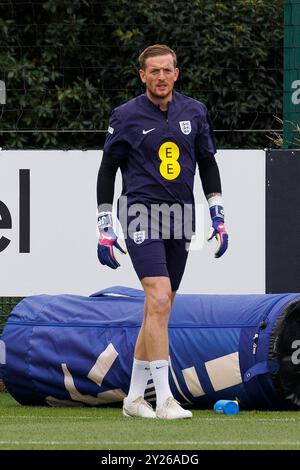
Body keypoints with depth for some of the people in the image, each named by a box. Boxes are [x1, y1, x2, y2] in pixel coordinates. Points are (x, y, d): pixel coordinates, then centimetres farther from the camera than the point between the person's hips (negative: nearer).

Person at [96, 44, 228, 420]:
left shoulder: (194, 112, 9)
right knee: (159, 299, -19)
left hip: (180, 220, 5)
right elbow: (107, 170, 3)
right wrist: (105, 228, 0)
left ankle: (134, 397, 16)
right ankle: (164, 399, -22)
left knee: (158, 309, 7)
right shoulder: (126, 116, -2)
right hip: (141, 216, -5)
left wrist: (218, 217, 12)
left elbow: (208, 164, 17)